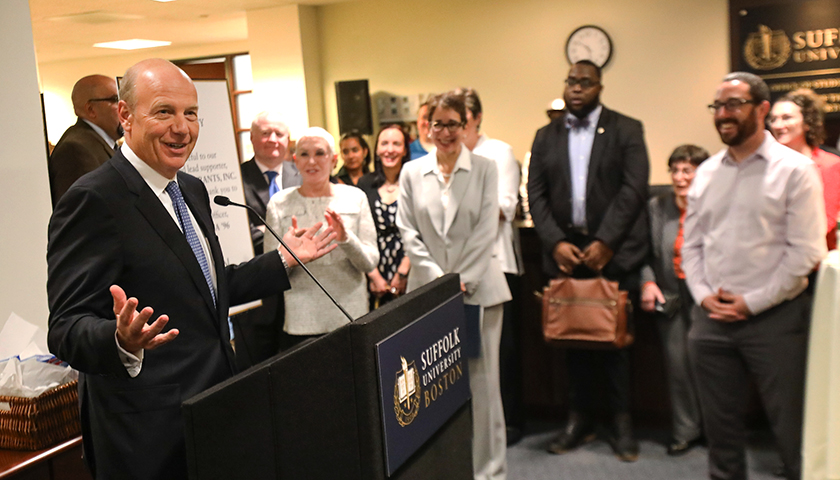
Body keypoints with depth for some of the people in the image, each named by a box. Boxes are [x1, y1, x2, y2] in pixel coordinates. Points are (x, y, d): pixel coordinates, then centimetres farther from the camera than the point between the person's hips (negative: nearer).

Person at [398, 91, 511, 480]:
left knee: (483, 381, 0)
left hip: (478, 288, -1)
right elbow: (408, 232, 4)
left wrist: (462, 281, -11)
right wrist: (438, 278, -8)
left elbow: (486, 230, -2)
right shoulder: (412, 173, 9)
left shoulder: (485, 169, 5)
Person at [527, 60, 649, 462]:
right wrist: (556, 243, -8)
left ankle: (622, 424, 14)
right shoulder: (546, 136, 12)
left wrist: (605, 243, -15)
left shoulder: (626, 130, 4)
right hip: (564, 251, 3)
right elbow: (536, 195, 6)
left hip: (613, 252, -2)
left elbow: (634, 189, -6)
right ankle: (579, 419, 19)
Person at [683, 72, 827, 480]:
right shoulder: (706, 172, 10)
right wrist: (703, 295, -2)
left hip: (774, 317, -4)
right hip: (711, 319, 5)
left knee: (793, 431, 1)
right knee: (720, 427, 14)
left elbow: (805, 250, -10)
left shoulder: (794, 169, -5)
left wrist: (752, 302, -11)